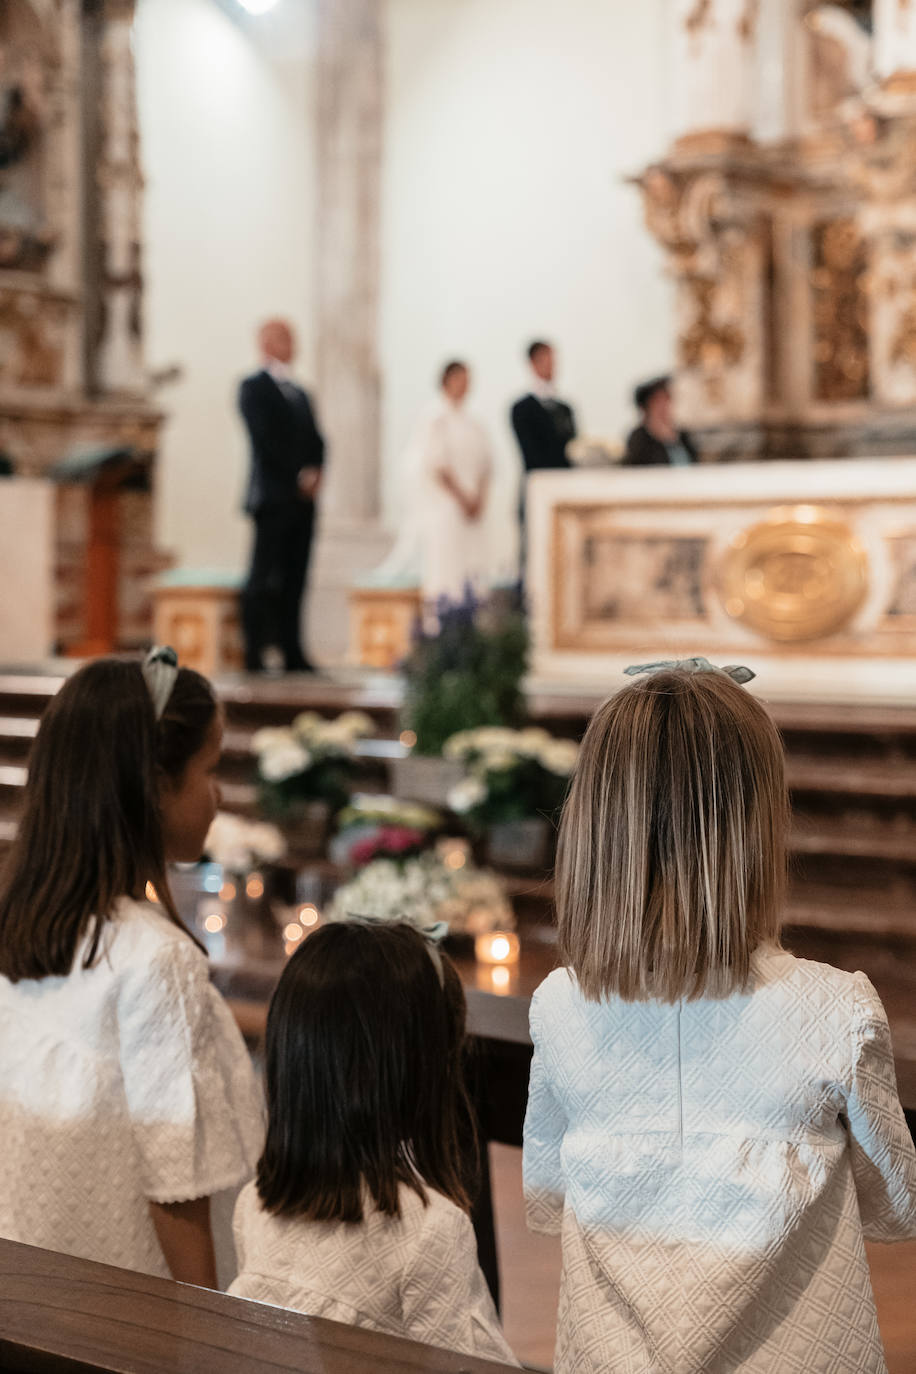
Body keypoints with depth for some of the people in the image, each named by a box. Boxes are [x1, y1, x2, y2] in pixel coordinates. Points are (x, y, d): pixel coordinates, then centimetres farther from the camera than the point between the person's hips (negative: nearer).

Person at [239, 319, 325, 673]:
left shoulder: (300, 392, 22)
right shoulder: (253, 388, -1)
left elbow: (316, 441, 16)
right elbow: (266, 439, -11)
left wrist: (315, 472, -4)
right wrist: (299, 476, -14)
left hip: (302, 498, 7)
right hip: (274, 496, -7)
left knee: (294, 581, 5)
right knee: (263, 580, -7)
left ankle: (293, 654, 5)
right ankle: (253, 654, -6)